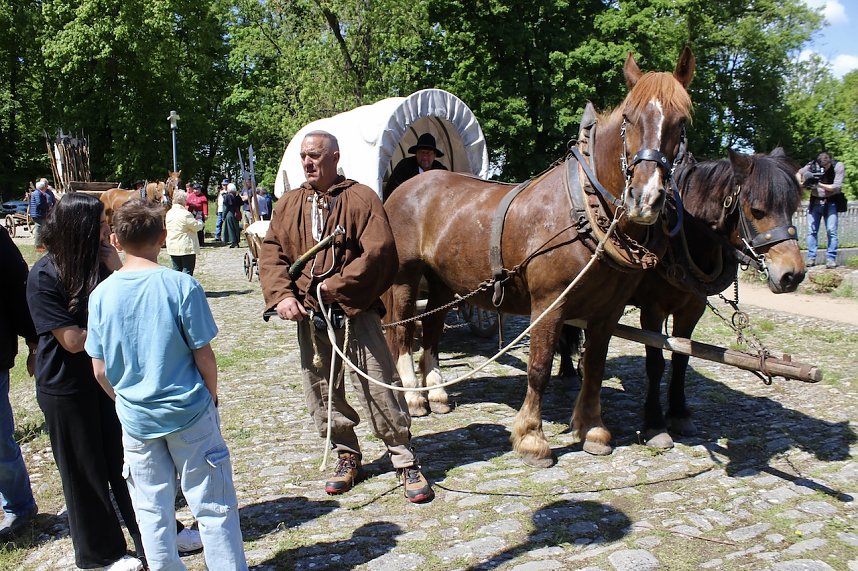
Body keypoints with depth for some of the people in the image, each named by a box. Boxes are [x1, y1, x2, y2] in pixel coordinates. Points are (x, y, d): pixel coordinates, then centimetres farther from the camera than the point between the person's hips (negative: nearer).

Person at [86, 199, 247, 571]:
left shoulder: (101, 294, -4)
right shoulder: (181, 285, -14)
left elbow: (100, 370, 1)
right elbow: (204, 357, -10)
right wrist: (212, 398, 6)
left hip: (135, 418, 4)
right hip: (189, 413, -3)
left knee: (152, 509, 17)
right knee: (213, 505, 8)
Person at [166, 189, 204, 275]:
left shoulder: (169, 213, 6)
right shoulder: (186, 214, -19)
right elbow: (197, 227, -12)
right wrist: (199, 221, 11)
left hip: (172, 248, 7)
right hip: (186, 248, -7)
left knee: (176, 270, 14)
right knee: (187, 271, -1)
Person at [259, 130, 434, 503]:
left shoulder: (361, 199, -3)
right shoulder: (288, 205, 12)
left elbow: (380, 252, -13)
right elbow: (271, 253, 6)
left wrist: (337, 286, -15)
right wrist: (282, 295, -10)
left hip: (355, 311, -5)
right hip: (309, 315, 5)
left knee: (379, 388, -3)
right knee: (321, 393, 12)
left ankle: (405, 461, 12)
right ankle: (347, 458, 30)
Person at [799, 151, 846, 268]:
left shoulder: (838, 166, -10)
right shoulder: (812, 165, -5)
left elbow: (837, 187, -15)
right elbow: (799, 173, 10)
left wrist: (820, 185, -27)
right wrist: (801, 182, -12)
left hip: (831, 202, -2)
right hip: (815, 202, 2)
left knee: (831, 230, -7)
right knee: (811, 230, 1)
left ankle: (831, 258, -2)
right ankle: (811, 258, 7)